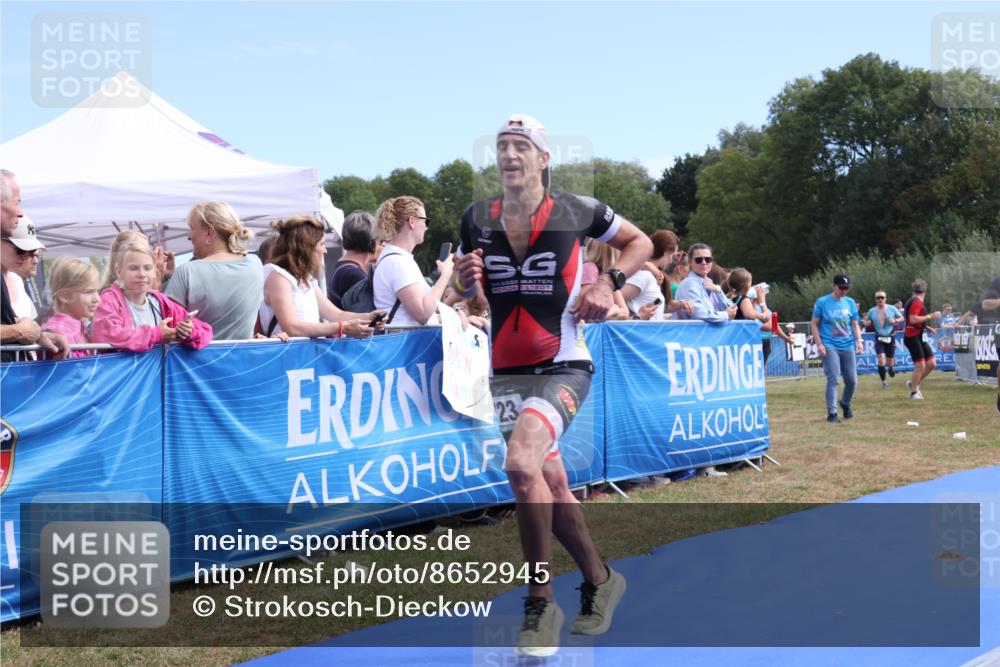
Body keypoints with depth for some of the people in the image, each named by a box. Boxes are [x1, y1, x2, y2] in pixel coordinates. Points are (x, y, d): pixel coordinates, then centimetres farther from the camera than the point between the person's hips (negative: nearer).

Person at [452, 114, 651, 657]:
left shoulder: (577, 212, -5)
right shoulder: (477, 220, 4)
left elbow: (639, 242, 10)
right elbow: (465, 289, 16)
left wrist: (608, 283, -7)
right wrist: (466, 279, -7)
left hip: (562, 368, -5)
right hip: (506, 373, 5)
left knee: (522, 463, -27)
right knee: (551, 485, 12)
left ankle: (540, 605, -13)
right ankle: (599, 581, 35)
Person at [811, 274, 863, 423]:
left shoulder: (850, 303, 8)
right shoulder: (822, 302, -3)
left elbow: (855, 324, 13)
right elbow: (814, 324, 0)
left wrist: (858, 341, -1)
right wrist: (819, 344, -8)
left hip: (848, 346, 4)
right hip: (829, 347, -4)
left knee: (852, 380, 5)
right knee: (833, 379, -12)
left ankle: (845, 404, 33)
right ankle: (831, 413, -7)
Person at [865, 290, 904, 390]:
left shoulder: (892, 309, -2)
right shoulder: (872, 311, 1)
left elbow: (901, 318, 8)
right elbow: (867, 322, 11)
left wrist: (895, 321, -13)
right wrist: (866, 322, -13)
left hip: (890, 338, 0)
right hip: (879, 338, 0)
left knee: (890, 362, 6)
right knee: (881, 360, -16)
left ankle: (891, 368, 45)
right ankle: (884, 381, -3)